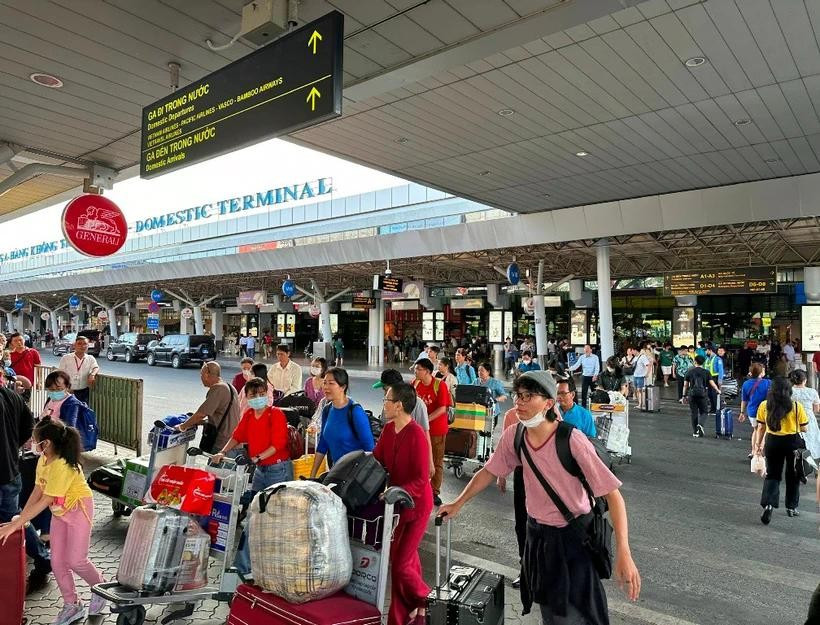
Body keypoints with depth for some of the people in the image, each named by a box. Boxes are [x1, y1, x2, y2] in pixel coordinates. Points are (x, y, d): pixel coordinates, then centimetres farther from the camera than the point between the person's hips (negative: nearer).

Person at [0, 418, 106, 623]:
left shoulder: (62, 466, -30)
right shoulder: (43, 460, -3)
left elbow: (45, 501, -29)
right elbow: (37, 491, 2)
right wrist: (21, 517, -5)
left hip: (79, 510, -8)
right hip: (60, 512, 9)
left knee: (76, 560, -4)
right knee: (57, 561, 8)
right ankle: (72, 606, 21)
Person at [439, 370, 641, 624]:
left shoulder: (572, 440, -26)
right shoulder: (513, 436, -11)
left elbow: (612, 493, -24)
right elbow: (489, 471, 4)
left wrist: (623, 553, -32)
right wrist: (457, 504, 9)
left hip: (574, 535, -4)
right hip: (537, 533, 4)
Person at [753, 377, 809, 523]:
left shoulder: (764, 405, -6)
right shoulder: (797, 406, -11)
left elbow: (761, 427, 0)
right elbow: (804, 428, -4)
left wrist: (758, 444, 10)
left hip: (772, 442, 1)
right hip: (793, 441, -1)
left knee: (772, 475, 8)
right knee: (793, 476, 18)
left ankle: (768, 504, -12)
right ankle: (791, 507, 29)